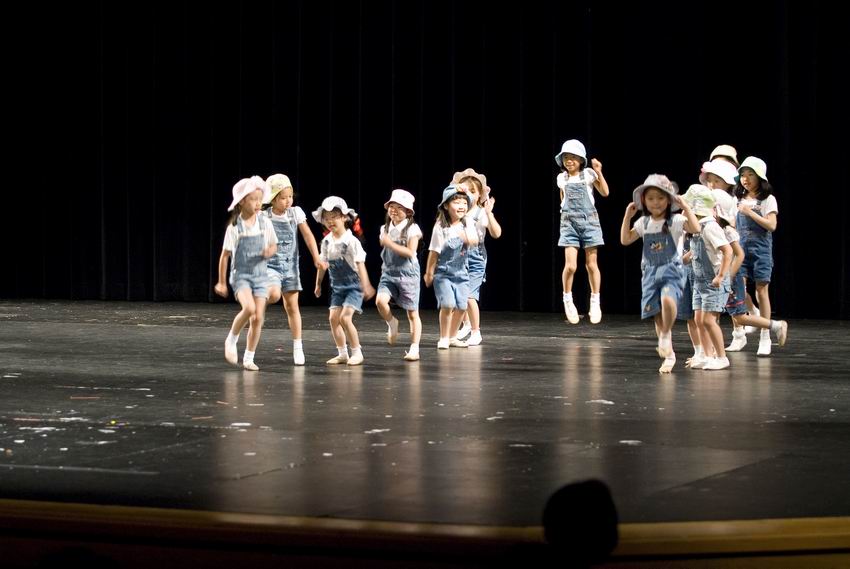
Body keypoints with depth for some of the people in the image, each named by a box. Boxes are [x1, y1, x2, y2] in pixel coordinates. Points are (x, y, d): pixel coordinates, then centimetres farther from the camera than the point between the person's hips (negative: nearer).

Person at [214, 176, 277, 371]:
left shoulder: (265, 223, -1)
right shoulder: (234, 227, -10)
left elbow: (274, 245, 12)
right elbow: (225, 255, -3)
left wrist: (270, 251, -14)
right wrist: (221, 282, 0)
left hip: (261, 275, 3)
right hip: (241, 275, -3)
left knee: (258, 318, -2)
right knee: (249, 308, -27)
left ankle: (249, 358, 11)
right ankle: (231, 340, -3)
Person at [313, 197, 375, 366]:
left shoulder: (351, 241, -16)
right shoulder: (326, 241, 2)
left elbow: (360, 264, -19)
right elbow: (322, 263, 14)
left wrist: (366, 286, -24)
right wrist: (318, 284, 20)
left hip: (353, 285, -6)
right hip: (337, 286, 6)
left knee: (345, 317, -16)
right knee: (333, 317, -1)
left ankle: (357, 352, -4)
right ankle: (342, 354, 10)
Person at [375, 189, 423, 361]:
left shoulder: (412, 229, -7)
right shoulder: (385, 228, 9)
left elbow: (410, 252, -17)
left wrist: (390, 244, -20)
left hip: (408, 274, -4)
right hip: (388, 274, 4)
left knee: (412, 313, 1)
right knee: (380, 301, -22)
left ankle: (414, 348, 8)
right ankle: (392, 324, 7)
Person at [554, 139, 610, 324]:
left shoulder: (588, 174, 0)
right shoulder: (561, 178, 8)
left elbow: (604, 192, -6)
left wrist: (599, 173, -14)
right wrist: (566, 210, 8)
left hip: (589, 220, -1)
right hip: (569, 223, 1)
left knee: (591, 264, 2)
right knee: (570, 265, -10)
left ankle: (595, 302, 14)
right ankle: (567, 299, 10)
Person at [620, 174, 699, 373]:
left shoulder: (675, 220, -6)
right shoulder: (643, 223, 8)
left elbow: (695, 229, -21)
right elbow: (625, 240, 7)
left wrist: (685, 207, -19)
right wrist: (627, 216, 2)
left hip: (671, 271, -5)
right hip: (650, 273, 5)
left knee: (667, 300, -35)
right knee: (657, 316, 3)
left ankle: (666, 335, -11)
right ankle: (669, 355, 16)